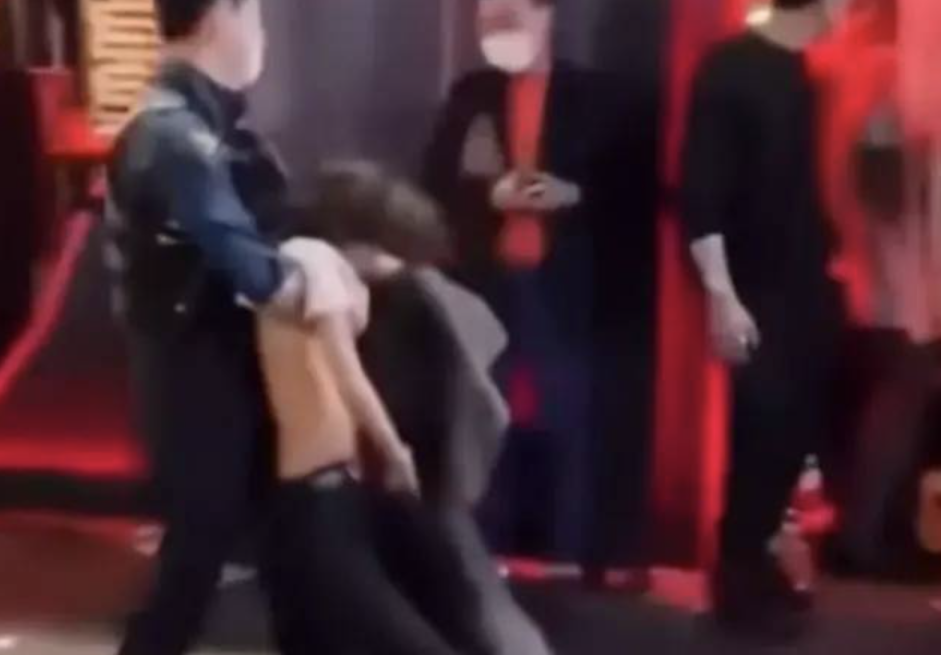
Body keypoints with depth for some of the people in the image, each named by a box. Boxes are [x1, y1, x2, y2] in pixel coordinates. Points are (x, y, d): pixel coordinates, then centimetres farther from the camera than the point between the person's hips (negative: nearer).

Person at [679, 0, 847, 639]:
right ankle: (742, 582, 12)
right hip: (756, 293, -7)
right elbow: (699, 193, -16)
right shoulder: (730, 69, -11)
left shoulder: (807, 72, 10)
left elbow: (809, 188, 13)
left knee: (794, 433, 9)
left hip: (808, 290, 7)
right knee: (763, 437, -4)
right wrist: (721, 296, -19)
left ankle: (755, 563, 24)